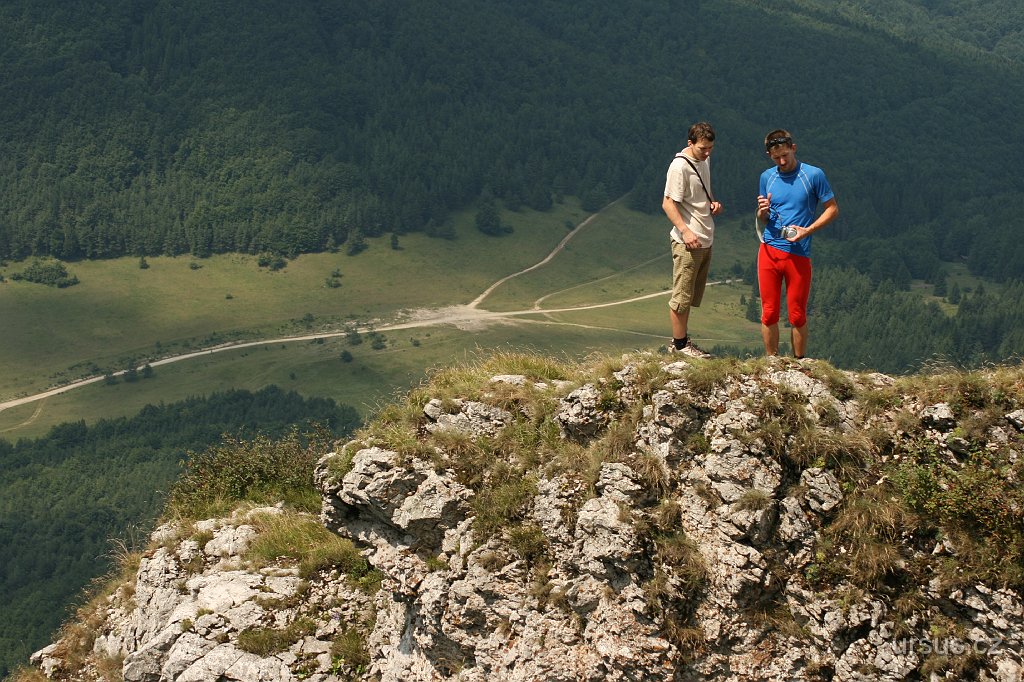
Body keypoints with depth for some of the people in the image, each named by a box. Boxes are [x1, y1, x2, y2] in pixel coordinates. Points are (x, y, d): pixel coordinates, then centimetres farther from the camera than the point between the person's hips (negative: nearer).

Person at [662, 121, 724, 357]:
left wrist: (713, 203, 8)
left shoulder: (704, 162, 12)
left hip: (705, 240, 9)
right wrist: (685, 231, -26)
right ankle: (679, 344, 6)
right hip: (687, 241, -9)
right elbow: (668, 204, -18)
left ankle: (682, 340, 24)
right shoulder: (680, 166, -16)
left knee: (691, 295, 16)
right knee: (682, 295, -2)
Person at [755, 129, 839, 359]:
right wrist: (762, 211, -7)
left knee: (797, 316, 2)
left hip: (798, 254, -3)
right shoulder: (767, 177, 9)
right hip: (769, 251, 3)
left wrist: (807, 230, -13)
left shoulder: (814, 175, -4)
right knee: (769, 314, 4)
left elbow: (832, 209, 1)